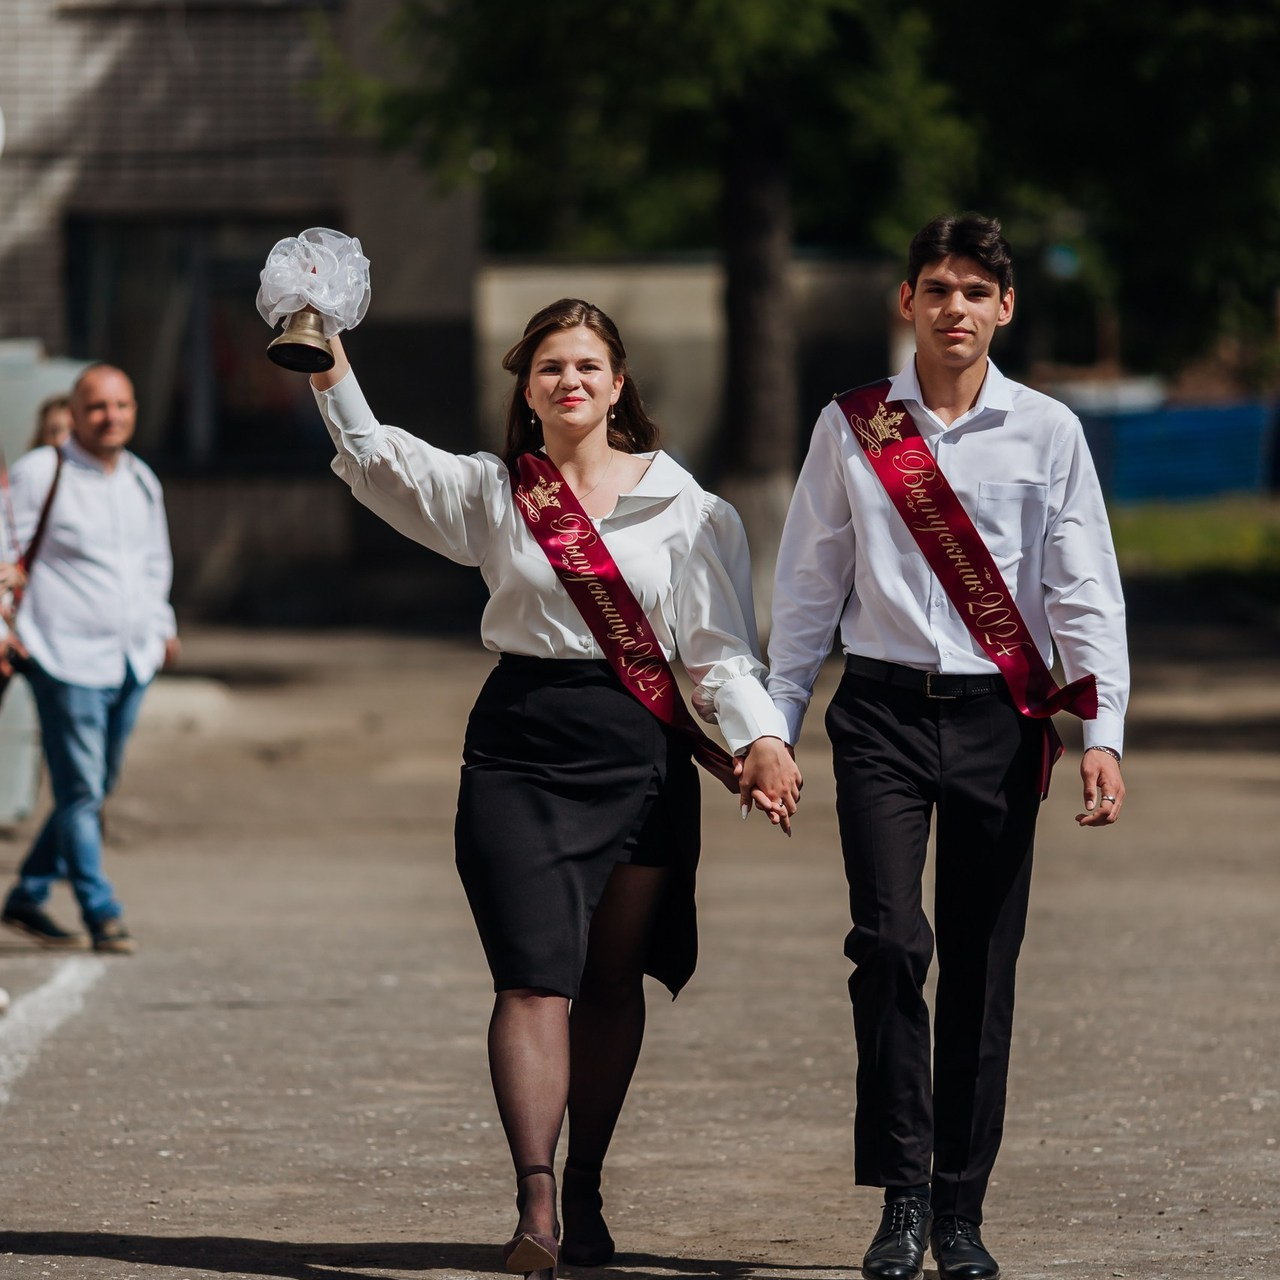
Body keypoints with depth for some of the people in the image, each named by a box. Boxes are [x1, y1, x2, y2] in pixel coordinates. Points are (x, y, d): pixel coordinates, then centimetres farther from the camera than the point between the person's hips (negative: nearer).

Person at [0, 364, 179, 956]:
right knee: (80, 792, -7)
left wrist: (160, 624, 18)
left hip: (131, 661, 7)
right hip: (68, 657, -7)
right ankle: (102, 913, -1)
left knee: (95, 790, 11)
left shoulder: (141, 480, 14)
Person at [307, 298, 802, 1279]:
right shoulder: (490, 492, 8)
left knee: (612, 979, 7)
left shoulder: (686, 508, 5)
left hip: (639, 750, 0)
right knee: (535, 979, -11)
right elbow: (377, 460, -6)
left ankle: (586, 1192, 20)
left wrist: (762, 738, -13)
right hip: (519, 746, 0)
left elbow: (722, 647, 2)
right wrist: (331, 370, -21)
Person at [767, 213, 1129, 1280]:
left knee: (982, 967, 2)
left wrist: (1104, 733, -7)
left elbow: (1086, 593, 3)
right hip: (884, 712, 0)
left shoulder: (1046, 433, 4)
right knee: (891, 941, -15)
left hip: (999, 715, 0)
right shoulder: (853, 429, 6)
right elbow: (809, 587, 11)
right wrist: (774, 727, 8)